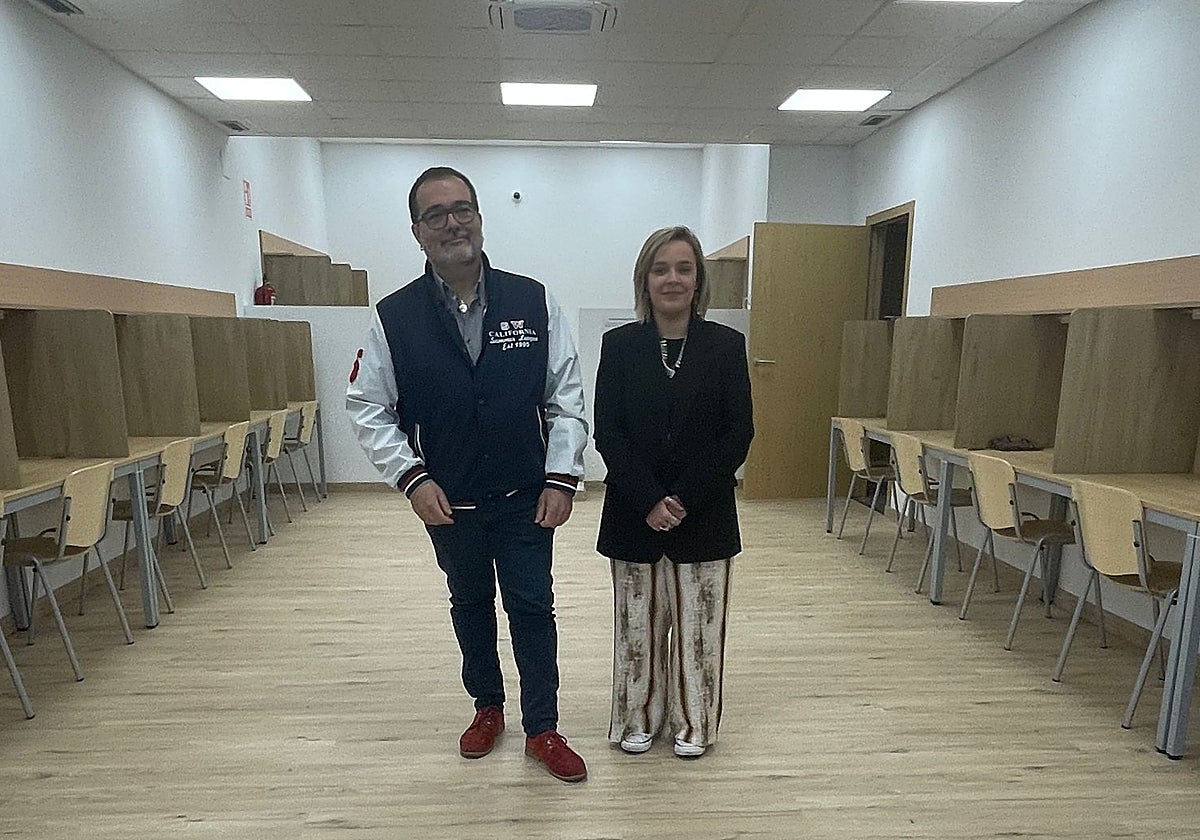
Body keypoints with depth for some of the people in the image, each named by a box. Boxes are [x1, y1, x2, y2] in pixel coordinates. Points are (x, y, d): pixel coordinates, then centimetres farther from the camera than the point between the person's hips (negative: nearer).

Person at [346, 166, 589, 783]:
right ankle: (487, 707, 44)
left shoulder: (533, 301, -9)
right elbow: (367, 408, -3)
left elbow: (567, 397, -6)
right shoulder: (394, 317, -9)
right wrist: (411, 477, -14)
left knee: (532, 607, 8)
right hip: (447, 499, 1)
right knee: (469, 605, 20)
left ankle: (542, 728, 29)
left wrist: (561, 477, -10)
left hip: (524, 497, -1)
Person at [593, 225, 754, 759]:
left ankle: (692, 722, 34)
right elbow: (607, 433, -5)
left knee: (698, 623, 12)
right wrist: (649, 501, -15)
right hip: (634, 514, 0)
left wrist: (684, 499, -13)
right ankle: (639, 717, 35)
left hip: (704, 514, 0)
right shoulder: (619, 345, -2)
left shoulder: (726, 345, -2)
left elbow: (738, 433, -5)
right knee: (638, 621, 14)